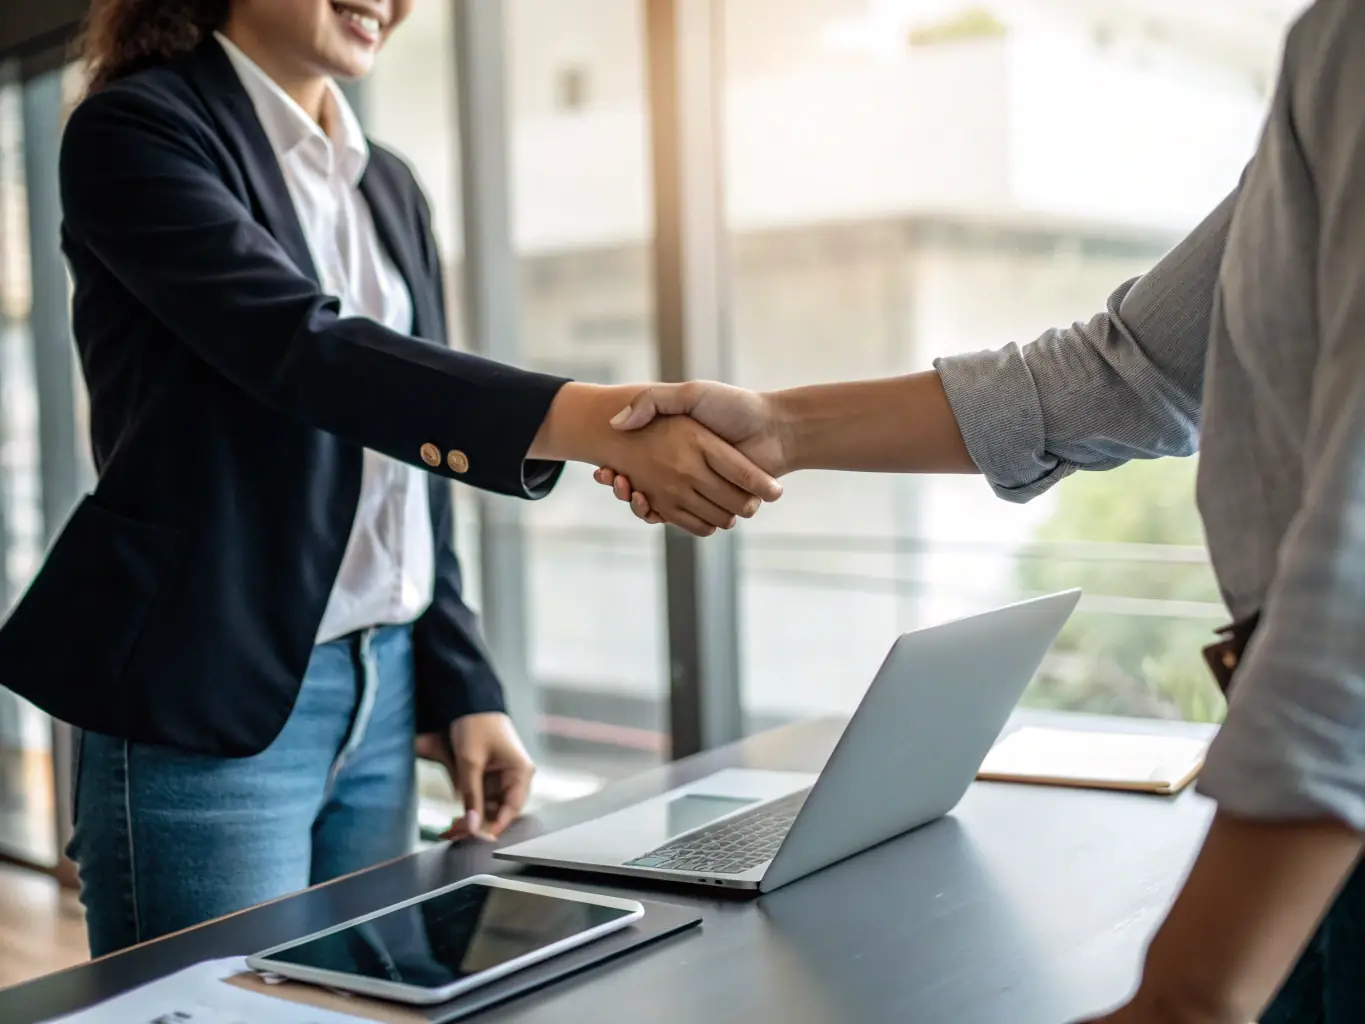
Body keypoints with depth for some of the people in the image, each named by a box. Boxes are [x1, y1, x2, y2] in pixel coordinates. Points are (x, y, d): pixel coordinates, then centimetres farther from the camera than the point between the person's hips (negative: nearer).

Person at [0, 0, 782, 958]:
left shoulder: (391, 186, 13)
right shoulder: (135, 131, -8)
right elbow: (300, 347, -25)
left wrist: (463, 689, 8)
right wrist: (592, 420, -36)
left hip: (383, 698, 7)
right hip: (208, 707, -6)